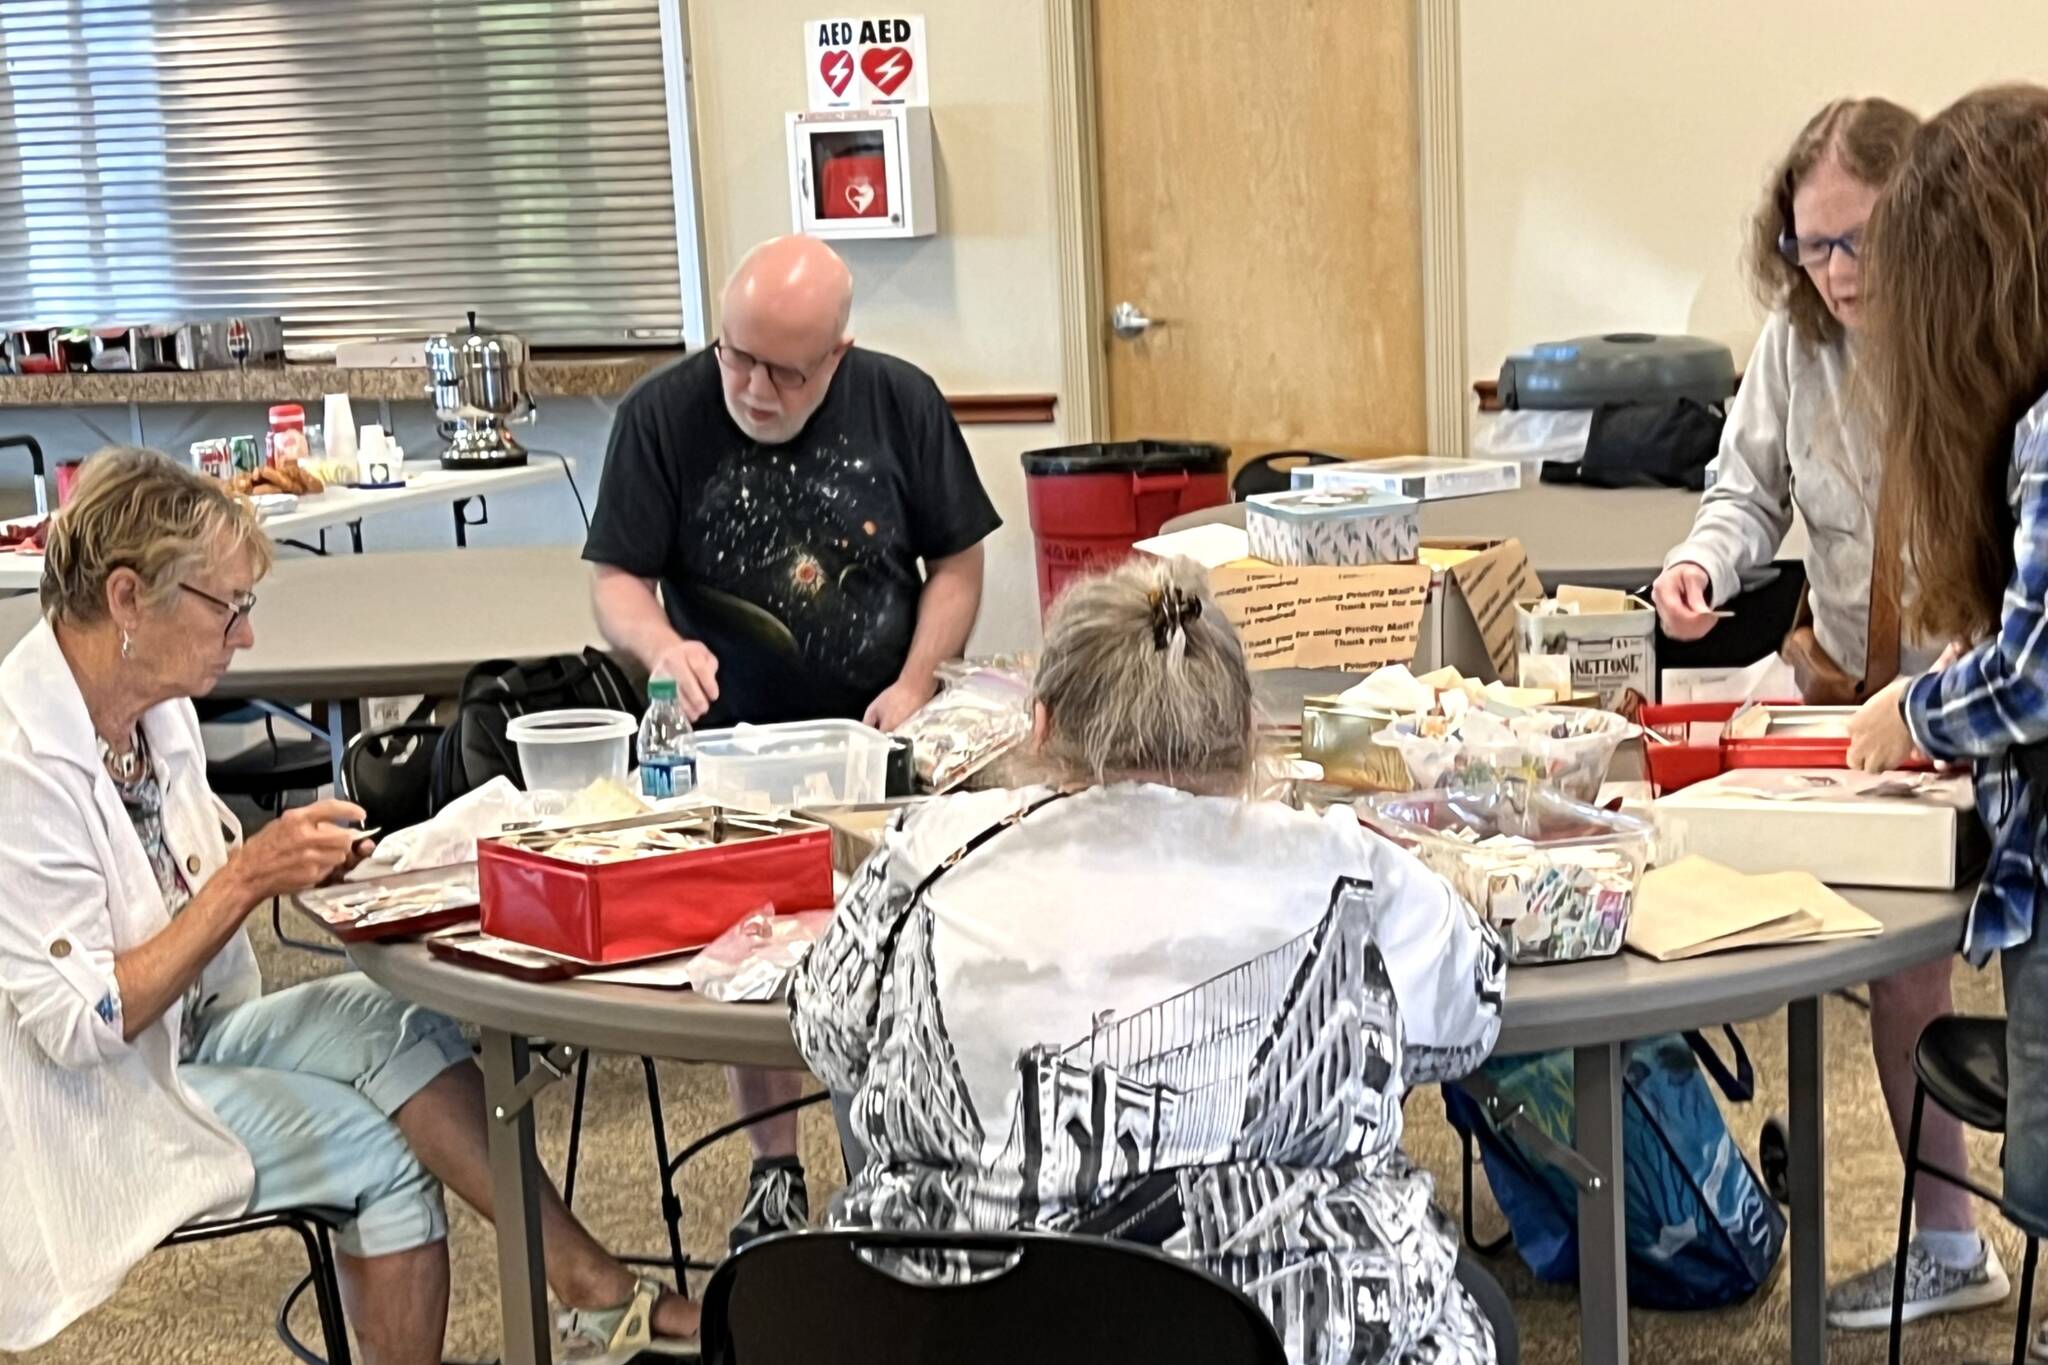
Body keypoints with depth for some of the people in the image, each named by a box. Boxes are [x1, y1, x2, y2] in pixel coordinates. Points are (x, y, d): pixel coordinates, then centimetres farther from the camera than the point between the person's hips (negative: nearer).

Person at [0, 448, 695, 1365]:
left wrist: (291, 862, -6)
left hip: (192, 1034, 7)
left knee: (391, 1021, -16)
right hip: (86, 1108, -7)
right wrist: (246, 878, -25)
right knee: (381, 1150, -18)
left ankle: (593, 1292, -13)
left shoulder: (160, 706, 1)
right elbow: (79, 1024, -25)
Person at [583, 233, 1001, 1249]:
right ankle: (773, 1172, 16)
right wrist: (664, 644, -28)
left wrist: (917, 685, -10)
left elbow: (957, 560, 4)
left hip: (881, 732, 0)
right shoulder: (662, 416, -7)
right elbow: (615, 580, -6)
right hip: (736, 740, 0)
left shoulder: (901, 403, -3)